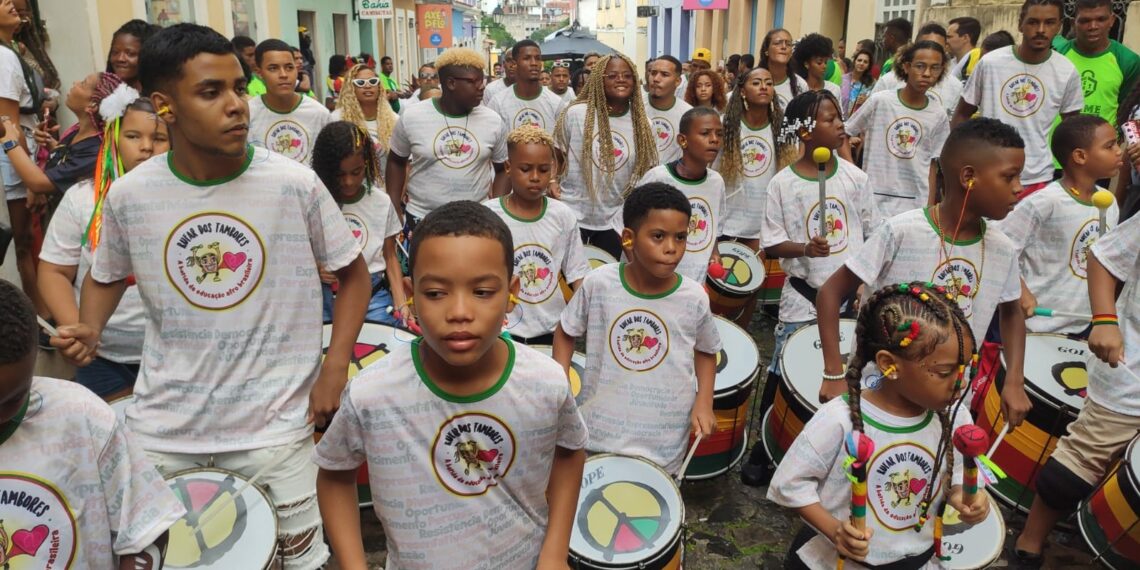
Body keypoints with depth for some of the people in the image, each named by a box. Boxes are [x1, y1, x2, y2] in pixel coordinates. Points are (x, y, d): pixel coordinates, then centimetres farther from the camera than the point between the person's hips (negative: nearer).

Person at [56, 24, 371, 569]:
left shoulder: (295, 185, -13)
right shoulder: (129, 196, -6)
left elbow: (352, 271, -1)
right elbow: (106, 277, 14)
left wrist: (335, 368, -9)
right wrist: (88, 330, -6)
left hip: (274, 426, -2)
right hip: (161, 427, 3)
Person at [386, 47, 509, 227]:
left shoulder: (493, 121, -3)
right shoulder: (411, 118, -6)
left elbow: (502, 169, 7)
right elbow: (396, 162, 6)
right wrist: (395, 211, 0)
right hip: (421, 218, -1)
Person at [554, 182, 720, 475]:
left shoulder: (694, 297, -11)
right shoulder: (598, 283, -13)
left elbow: (706, 351, 8)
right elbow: (565, 332, 3)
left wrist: (704, 402, -5)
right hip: (600, 430, 0)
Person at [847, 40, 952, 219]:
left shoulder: (938, 114, 2)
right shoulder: (880, 101, -5)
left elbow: (932, 165, 7)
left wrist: (930, 208, 5)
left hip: (916, 204, 2)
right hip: (875, 200, -2)